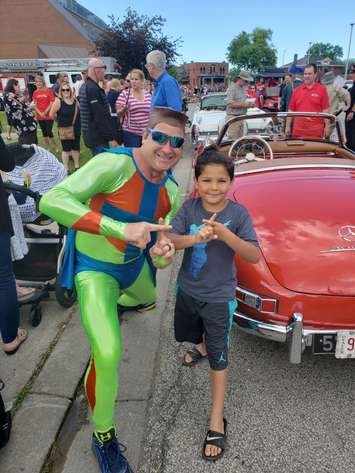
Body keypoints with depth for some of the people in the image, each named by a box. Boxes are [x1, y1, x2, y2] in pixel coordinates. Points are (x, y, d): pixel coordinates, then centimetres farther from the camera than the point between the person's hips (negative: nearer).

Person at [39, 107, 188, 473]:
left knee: (147, 301, 35)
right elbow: (51, 200, -40)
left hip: (134, 263, 7)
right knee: (108, 354, -21)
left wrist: (160, 255, -29)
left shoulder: (171, 192, -9)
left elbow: (158, 241, -3)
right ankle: (102, 436, 9)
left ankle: (112, 307, 72)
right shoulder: (114, 165, -30)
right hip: (94, 268, -7)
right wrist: (120, 228, -48)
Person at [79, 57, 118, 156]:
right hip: (98, 137, -10)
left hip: (92, 136, 10)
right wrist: (110, 138, -20)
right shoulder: (93, 89, -18)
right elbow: (100, 117, -23)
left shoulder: (84, 87, 14)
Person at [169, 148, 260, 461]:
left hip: (219, 297, -3)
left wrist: (225, 234, -38)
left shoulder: (238, 213, -17)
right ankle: (201, 348, 65)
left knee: (218, 357, 5)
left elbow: (255, 256, -22)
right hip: (188, 290, 4)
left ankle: (217, 421, 21)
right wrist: (195, 238, -41)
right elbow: (169, 240, -21)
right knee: (192, 332, 29)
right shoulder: (189, 208, -11)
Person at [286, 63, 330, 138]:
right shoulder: (296, 90, 10)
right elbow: (291, 110, 11)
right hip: (297, 132, 3)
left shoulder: (322, 89, 2)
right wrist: (287, 126, 7)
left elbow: (325, 110, -1)